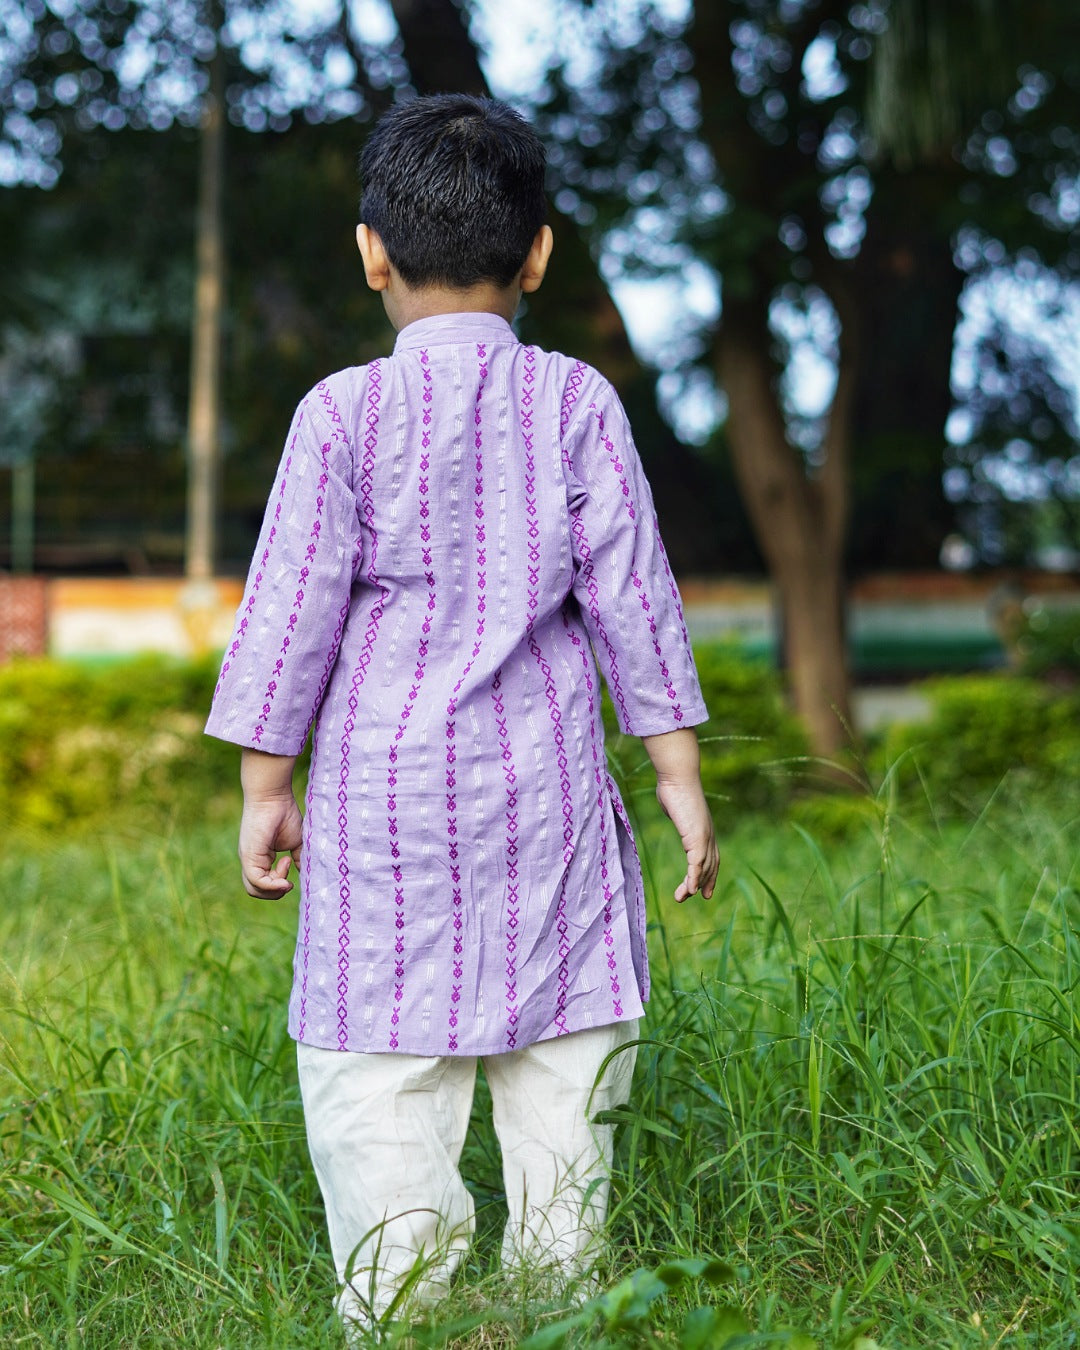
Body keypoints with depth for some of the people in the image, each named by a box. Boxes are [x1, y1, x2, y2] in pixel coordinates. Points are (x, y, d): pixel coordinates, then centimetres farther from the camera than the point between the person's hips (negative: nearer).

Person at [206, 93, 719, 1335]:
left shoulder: (344, 412, -4)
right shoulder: (577, 402, 1)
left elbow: (293, 604, -3)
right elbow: (632, 592, 2)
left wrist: (265, 784, 5)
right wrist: (678, 769, 8)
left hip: (388, 783, -2)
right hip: (548, 779, 2)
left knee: (377, 1075, 3)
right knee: (559, 1060, 11)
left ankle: (396, 1309, 1)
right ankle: (559, 1293, 17)